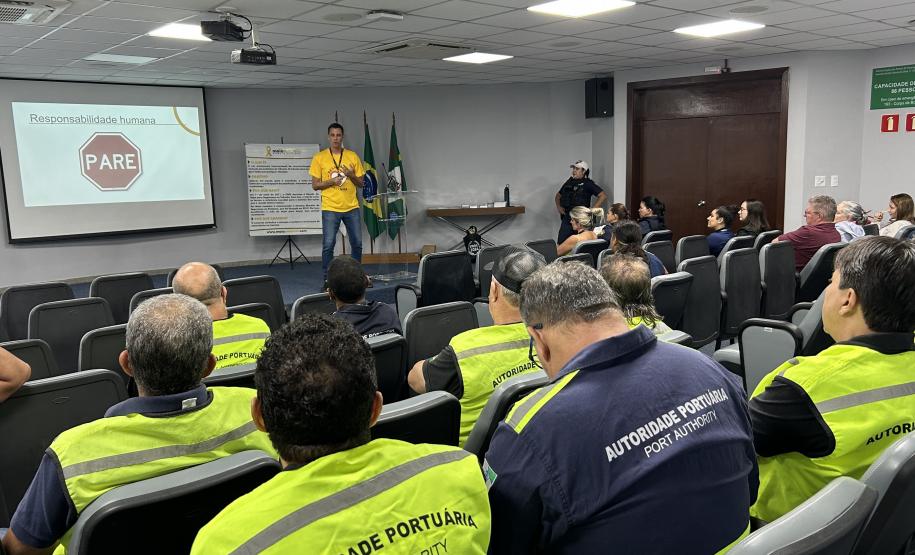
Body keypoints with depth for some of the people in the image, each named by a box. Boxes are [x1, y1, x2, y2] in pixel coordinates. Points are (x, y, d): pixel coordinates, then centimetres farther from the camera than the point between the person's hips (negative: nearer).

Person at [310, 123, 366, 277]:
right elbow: (315, 185, 0)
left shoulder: (353, 156, 6)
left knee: (357, 244, 8)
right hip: (330, 208, -3)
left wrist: (351, 175, -11)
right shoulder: (319, 157, -1)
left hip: (351, 207, 3)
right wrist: (331, 181, -16)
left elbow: (360, 183, 9)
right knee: (328, 245, -5)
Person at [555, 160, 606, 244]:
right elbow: (558, 195, 28)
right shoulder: (569, 182, 13)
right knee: (561, 243, -1)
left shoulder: (588, 183, -3)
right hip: (566, 218, 5)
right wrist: (558, 206, 10)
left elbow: (603, 196, -9)